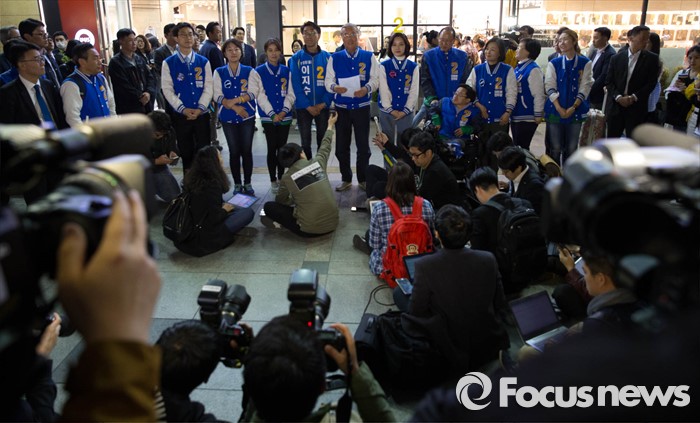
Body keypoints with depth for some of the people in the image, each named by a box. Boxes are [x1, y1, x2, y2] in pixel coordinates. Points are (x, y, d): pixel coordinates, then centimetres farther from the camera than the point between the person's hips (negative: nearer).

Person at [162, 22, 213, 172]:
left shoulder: (204, 62, 4)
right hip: (180, 115, -1)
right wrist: (183, 109, -14)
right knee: (186, 151, 9)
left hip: (202, 114, 1)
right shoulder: (168, 63, -1)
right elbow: (167, 90, -5)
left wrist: (199, 108, -12)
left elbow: (208, 88, 0)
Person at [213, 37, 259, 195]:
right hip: (228, 117, 0)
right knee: (234, 151, 5)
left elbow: (253, 92, -9)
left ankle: (247, 183, 14)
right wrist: (234, 107, -18)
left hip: (247, 116, 0)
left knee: (247, 150, 3)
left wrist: (235, 100, -20)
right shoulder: (219, 72, 3)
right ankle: (237, 184, 15)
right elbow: (217, 95, -5)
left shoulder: (249, 71, 3)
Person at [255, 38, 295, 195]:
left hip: (285, 116, 2)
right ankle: (273, 181, 9)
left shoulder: (286, 71, 7)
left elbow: (290, 94, 3)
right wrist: (272, 114, -15)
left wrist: (284, 111, -11)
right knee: (272, 148, 0)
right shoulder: (259, 71, 0)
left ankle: (281, 179, 17)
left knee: (282, 148, 6)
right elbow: (261, 95, -6)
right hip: (268, 117, -2)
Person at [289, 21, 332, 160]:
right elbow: (296, 84, -7)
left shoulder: (327, 57, 1)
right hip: (303, 107, -1)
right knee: (305, 142, 6)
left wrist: (323, 103, -13)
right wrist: (308, 106, -13)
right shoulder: (296, 58, -2)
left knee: (323, 141, 9)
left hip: (322, 107, 1)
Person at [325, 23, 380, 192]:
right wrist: (334, 87, -22)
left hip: (362, 107, -1)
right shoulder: (334, 58, 5)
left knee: (363, 145, 4)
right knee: (341, 146, 7)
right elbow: (328, 81, 1)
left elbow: (375, 79, -1)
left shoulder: (369, 57, 3)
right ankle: (346, 179, 21)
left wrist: (366, 88, -22)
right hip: (342, 108, 1)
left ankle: (363, 179, 18)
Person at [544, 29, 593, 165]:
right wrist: (559, 108, -14)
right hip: (555, 111, 0)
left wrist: (573, 108, -13)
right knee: (555, 149, 2)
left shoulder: (585, 63, 1)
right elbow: (550, 87, -4)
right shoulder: (554, 63, 2)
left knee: (571, 149, 5)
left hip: (575, 111, 0)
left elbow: (585, 88, -3)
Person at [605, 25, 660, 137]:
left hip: (636, 108, -2)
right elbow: (609, 82, 2)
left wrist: (633, 97, -15)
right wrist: (618, 97, -14)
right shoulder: (617, 58, 7)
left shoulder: (651, 59, 2)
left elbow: (651, 83, -4)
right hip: (616, 107, 2)